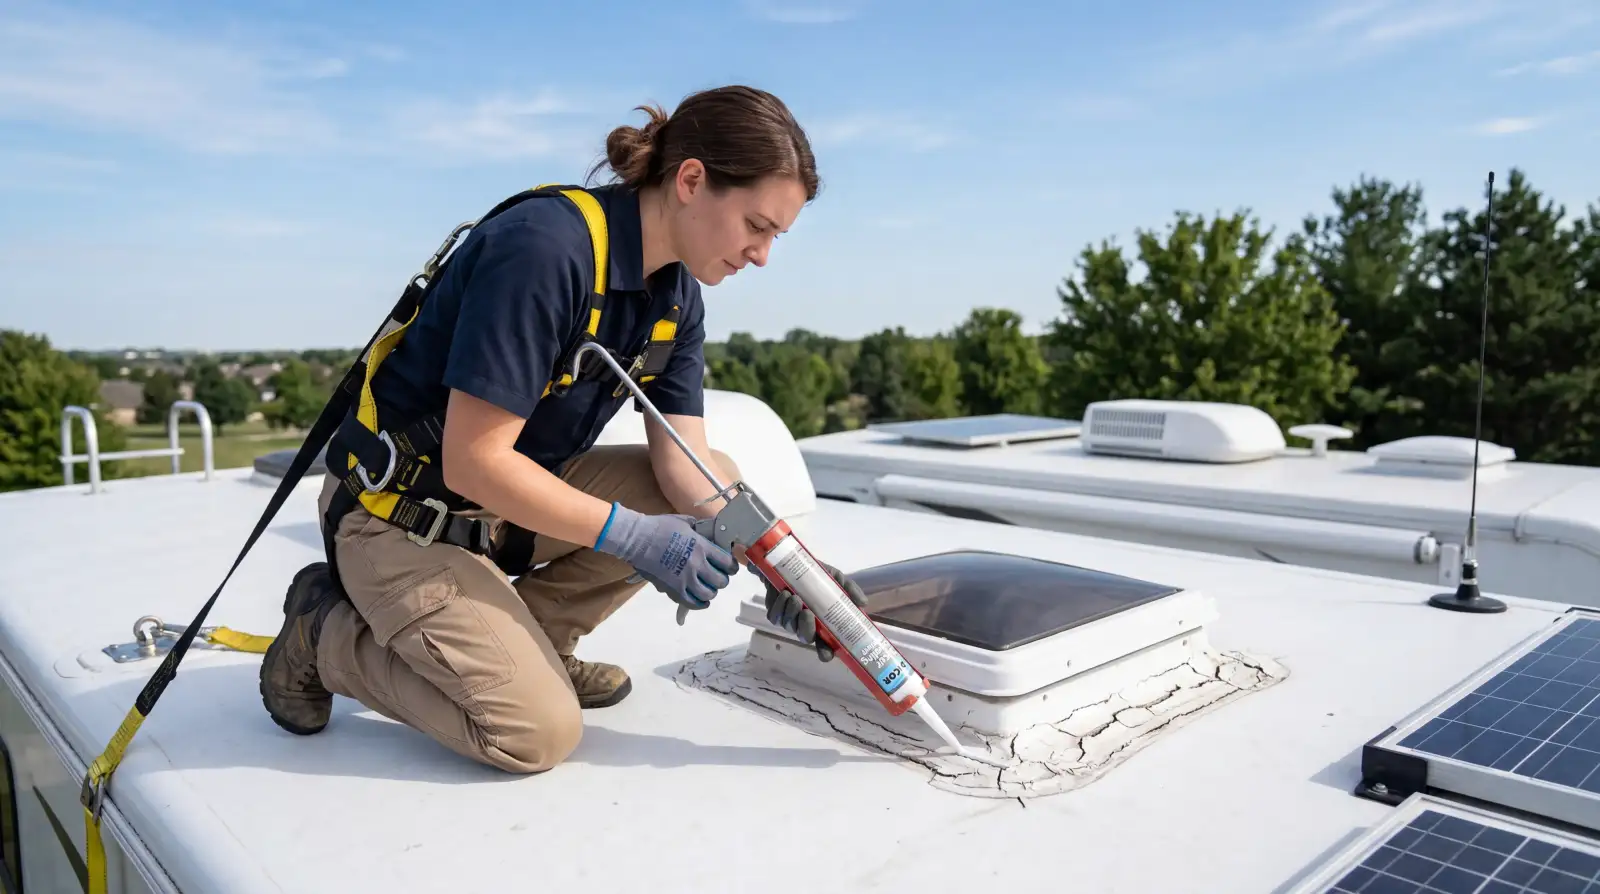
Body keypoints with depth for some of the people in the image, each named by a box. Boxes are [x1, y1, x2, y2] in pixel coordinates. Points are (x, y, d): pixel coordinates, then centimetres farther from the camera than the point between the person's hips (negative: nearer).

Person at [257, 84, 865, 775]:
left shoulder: (678, 296, -1)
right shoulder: (546, 246, -28)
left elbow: (685, 464, -5)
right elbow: (475, 461, -28)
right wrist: (634, 539, -26)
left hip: (517, 495, 8)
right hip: (403, 515, -8)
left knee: (720, 482, 0)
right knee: (538, 733, -17)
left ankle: (525, 641, 7)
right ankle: (326, 634, 5)